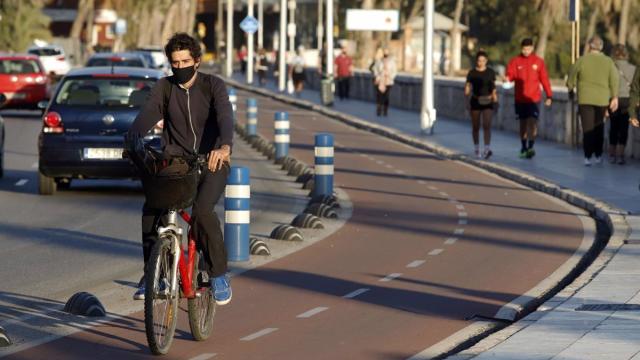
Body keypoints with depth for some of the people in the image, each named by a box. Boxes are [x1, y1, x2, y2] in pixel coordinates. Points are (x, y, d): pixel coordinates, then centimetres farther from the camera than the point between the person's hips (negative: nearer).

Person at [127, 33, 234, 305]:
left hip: (210, 161, -3)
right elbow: (146, 116, -10)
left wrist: (225, 146, -44)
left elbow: (225, 116, -23)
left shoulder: (212, 86, -5)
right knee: (151, 211, -18)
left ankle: (218, 275, -12)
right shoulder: (165, 88, 4)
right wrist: (132, 141, -32)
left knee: (202, 210, -29)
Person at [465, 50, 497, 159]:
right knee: (475, 127, 8)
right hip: (475, 101, 0)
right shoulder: (472, 73, -2)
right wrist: (467, 102, -9)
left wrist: (495, 96, 1)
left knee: (487, 126, -12)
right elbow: (467, 88, -2)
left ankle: (487, 149, -22)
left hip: (487, 102, 0)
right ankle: (476, 148, 24)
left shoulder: (491, 72, 3)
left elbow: (493, 86, 13)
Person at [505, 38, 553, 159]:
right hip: (520, 98, 2)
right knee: (523, 122, 10)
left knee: (532, 121, -14)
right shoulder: (515, 61, 4)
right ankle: (523, 147, 21)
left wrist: (549, 96, 1)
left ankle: (530, 147, -20)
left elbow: (544, 79, 4)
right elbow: (510, 74, -5)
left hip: (534, 98, -2)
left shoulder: (538, 61, 3)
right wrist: (507, 79, -30)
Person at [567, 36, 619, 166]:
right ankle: (598, 155, 14)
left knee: (587, 128, 0)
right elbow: (614, 80, -7)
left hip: (585, 100, -2)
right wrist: (615, 97, -4)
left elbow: (571, 80, 2)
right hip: (602, 99, 2)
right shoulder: (608, 61, 0)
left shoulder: (581, 61, -4)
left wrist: (571, 90, 21)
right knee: (599, 128, 15)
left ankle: (588, 157, -9)